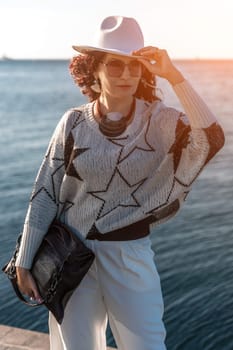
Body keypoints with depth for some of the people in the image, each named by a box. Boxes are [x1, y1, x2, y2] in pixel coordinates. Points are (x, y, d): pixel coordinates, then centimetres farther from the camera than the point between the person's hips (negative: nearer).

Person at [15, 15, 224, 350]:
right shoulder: (74, 122, -6)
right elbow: (45, 194, -3)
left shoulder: (159, 120, -8)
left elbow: (212, 140, -27)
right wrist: (24, 263, -1)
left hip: (131, 259, -1)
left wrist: (174, 76, -29)